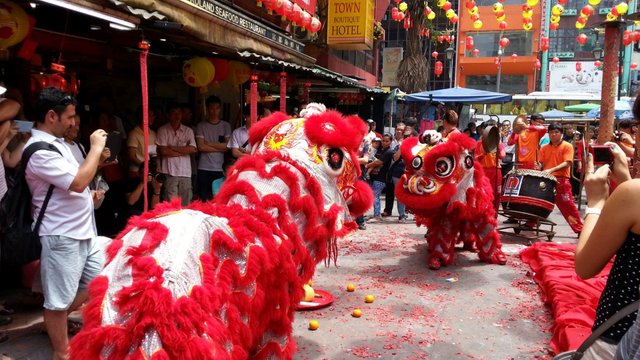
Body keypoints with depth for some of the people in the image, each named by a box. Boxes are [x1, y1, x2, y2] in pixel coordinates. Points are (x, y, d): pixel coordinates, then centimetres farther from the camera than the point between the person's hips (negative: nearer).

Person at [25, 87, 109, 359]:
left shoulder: (55, 143, 12)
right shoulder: (39, 151, -20)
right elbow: (78, 183, -27)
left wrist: (96, 159, 6)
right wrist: (96, 148, -17)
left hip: (82, 231, 10)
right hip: (61, 236, -10)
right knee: (58, 300, 6)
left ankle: (56, 321, 35)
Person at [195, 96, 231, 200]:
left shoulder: (226, 126, 9)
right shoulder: (201, 126, 6)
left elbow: (228, 146, -1)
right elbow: (201, 147, -4)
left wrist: (209, 144, -3)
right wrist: (220, 148, -4)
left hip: (220, 169, 1)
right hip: (204, 168, 0)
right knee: (204, 199, 0)